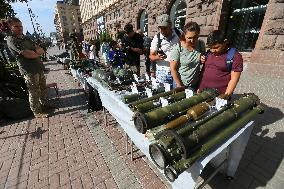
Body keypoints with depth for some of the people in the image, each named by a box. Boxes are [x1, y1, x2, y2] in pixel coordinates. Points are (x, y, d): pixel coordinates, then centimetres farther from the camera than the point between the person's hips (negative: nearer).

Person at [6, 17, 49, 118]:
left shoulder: (25, 37, 17)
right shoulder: (11, 40, -8)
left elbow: (41, 50, 9)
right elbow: (27, 54, -18)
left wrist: (34, 52, -11)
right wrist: (37, 54, 1)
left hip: (39, 67, 8)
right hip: (29, 70, -8)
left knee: (43, 88, 18)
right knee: (34, 92, -2)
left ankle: (44, 103, 37)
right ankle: (37, 112, 12)